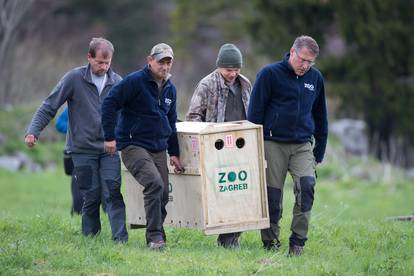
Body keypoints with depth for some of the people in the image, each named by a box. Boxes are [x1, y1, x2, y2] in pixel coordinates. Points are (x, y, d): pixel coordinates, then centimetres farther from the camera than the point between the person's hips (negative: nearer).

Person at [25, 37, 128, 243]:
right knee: (91, 196, 0)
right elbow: (49, 106, -2)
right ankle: (89, 237, 12)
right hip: (83, 149, -2)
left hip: (109, 149, 2)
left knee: (113, 192, -9)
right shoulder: (74, 79, -4)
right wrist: (33, 131, -11)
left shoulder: (117, 82, 5)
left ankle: (120, 237, -12)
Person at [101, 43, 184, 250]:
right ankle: (155, 236, -21)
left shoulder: (170, 89, 14)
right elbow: (109, 104, -13)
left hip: (158, 149, 8)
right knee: (155, 184, -25)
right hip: (133, 146, -8)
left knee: (163, 196, 5)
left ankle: (156, 239, 18)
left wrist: (174, 153, 18)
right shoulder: (134, 81, -10)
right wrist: (110, 137, -15)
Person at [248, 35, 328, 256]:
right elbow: (255, 112, -2)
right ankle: (270, 242, 11)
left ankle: (298, 241, -10)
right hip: (273, 144, -3)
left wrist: (320, 151, 17)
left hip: (303, 145, 3)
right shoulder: (270, 74, -3)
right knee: (272, 195, -2)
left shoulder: (315, 78, 10)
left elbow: (320, 116, 21)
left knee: (307, 185, -17)